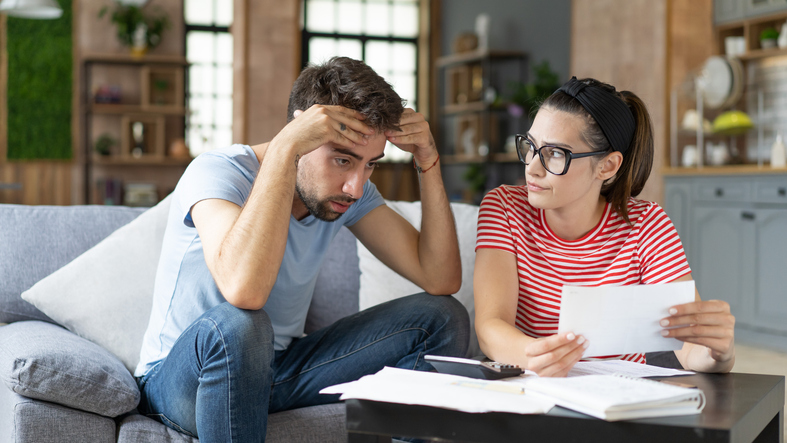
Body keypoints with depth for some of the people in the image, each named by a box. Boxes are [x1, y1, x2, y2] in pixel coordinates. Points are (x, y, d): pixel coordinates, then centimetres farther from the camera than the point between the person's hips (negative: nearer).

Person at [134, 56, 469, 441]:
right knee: (237, 325, -41)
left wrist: (427, 161, -16)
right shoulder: (217, 172, -23)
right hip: (178, 377, -5)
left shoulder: (350, 192, -4)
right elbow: (244, 290, -44)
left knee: (441, 318, -8)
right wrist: (284, 147, -40)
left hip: (277, 370, 6)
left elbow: (441, 280, -8)